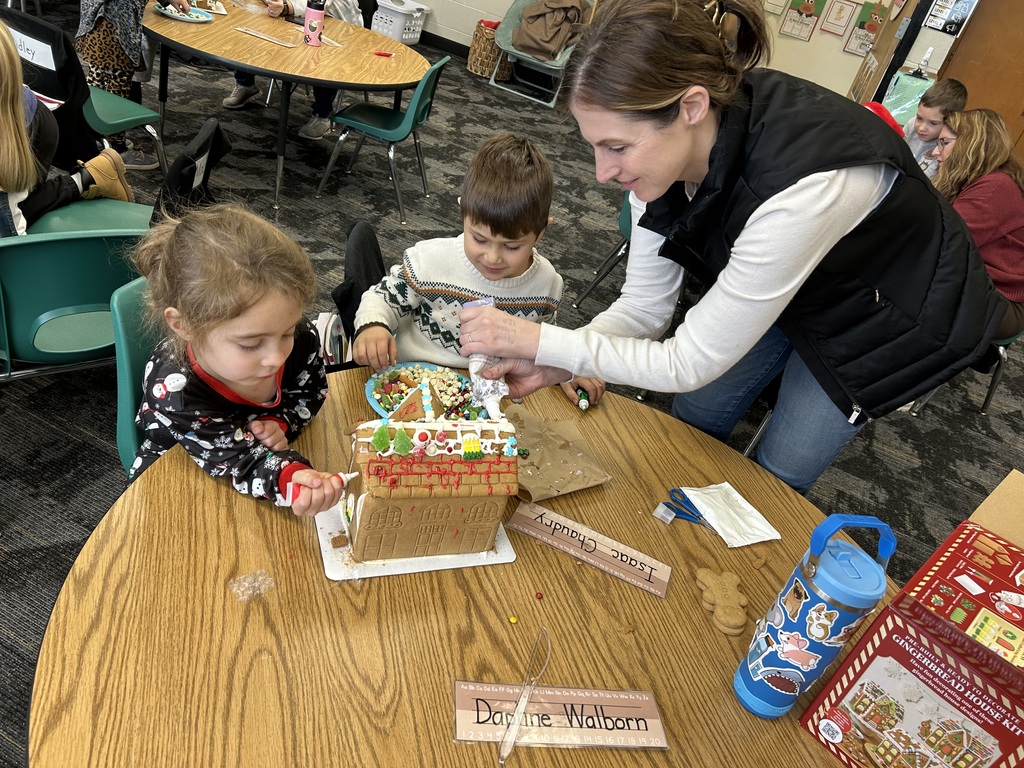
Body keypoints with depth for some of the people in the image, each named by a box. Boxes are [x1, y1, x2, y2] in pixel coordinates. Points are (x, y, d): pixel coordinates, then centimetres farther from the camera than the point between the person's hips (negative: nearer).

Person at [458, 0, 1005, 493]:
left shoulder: (804, 184, -44)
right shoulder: (667, 139, -23)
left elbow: (691, 363, -34)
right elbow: (643, 305, -16)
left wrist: (542, 340, -33)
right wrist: (551, 365, -31)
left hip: (889, 309, -5)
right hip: (782, 285, 6)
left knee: (779, 475, 2)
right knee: (696, 415, 8)